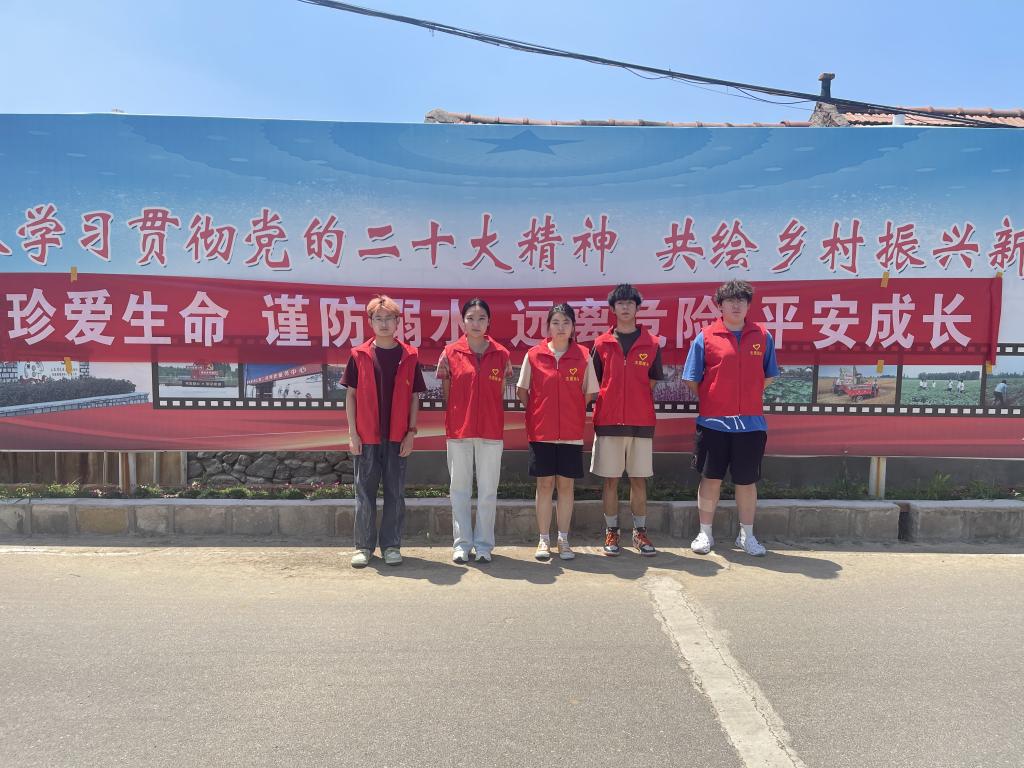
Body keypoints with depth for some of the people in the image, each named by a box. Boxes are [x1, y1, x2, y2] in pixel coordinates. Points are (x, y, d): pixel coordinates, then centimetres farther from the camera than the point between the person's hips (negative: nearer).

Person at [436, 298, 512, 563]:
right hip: (458, 431, 0)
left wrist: (497, 423, 2)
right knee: (460, 489, 8)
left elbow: (500, 395, 8)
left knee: (488, 490, 7)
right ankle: (462, 544, 20)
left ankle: (484, 544, 19)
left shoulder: (501, 354, 1)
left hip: (491, 432, 1)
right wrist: (454, 421, 1)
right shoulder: (450, 353, 0)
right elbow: (446, 394, 5)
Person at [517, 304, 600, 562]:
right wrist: (537, 413, 6)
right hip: (541, 431, 0)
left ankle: (563, 539, 19)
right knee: (544, 484, 6)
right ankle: (544, 540, 17)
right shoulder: (534, 355, -1)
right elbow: (522, 391, 8)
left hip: (571, 432, 1)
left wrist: (573, 413, 4)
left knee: (566, 485, 7)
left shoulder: (583, 356, 0)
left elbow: (588, 393, 8)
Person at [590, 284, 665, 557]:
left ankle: (640, 532, 18)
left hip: (641, 421, 0)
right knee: (610, 480, 5)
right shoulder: (602, 343, 4)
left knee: (639, 479, 7)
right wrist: (610, 402, 2)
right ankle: (611, 532, 16)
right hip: (608, 421, 0)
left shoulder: (652, 343, 4)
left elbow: (652, 381, 12)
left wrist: (636, 401, 7)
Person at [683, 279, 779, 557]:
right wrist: (710, 401, 5)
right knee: (710, 478, 7)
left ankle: (747, 535, 24)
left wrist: (749, 398, 7)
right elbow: (691, 379, 3)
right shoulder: (706, 336, -2)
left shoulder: (763, 336, 5)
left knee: (747, 481, 10)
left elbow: (768, 376, 14)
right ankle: (705, 533, 20)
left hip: (751, 422, 2)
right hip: (713, 421, -2)